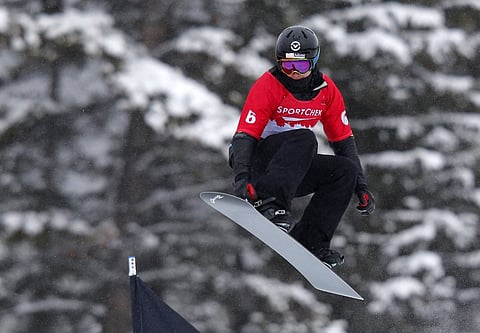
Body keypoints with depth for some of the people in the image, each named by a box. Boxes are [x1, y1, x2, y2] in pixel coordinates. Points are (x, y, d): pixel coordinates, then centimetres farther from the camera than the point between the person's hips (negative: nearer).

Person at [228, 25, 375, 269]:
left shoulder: (326, 90, 1)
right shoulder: (267, 86, -15)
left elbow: (343, 139, 7)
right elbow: (244, 135, -22)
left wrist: (361, 186, 2)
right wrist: (241, 179, -37)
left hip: (293, 170, 6)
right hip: (258, 162, -6)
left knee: (346, 170, -15)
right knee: (303, 139, -31)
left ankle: (310, 242, -17)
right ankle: (269, 203, -44)